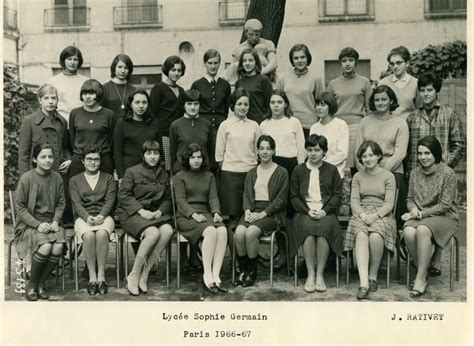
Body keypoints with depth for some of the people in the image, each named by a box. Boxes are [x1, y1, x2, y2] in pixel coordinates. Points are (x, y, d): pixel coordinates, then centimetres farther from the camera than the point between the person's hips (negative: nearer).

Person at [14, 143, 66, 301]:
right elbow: (19, 207, -6)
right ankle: (31, 285, -4)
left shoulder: (57, 178, 4)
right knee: (45, 246, -30)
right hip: (29, 223, -3)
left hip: (51, 222, 3)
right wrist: (37, 224, -15)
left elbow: (61, 203, 11)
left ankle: (40, 284, -2)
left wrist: (56, 221, -6)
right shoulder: (26, 178, -7)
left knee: (59, 247, -25)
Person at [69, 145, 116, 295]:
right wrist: (87, 217, -17)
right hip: (83, 217, 0)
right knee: (88, 235, -35)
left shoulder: (109, 178, 18)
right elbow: (76, 203, 3)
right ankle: (92, 277, -28)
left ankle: (101, 275, -30)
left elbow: (110, 200, 4)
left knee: (102, 233, -35)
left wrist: (101, 215, -15)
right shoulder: (75, 180, 17)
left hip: (104, 216, 0)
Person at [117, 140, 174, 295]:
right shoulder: (132, 172, 2)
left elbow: (167, 198, 17)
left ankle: (144, 274, -21)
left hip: (155, 213, 5)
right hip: (132, 213, -4)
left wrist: (160, 211, -4)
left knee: (168, 230, -29)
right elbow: (123, 195, -3)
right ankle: (134, 275, -18)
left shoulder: (164, 175, 16)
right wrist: (141, 210, -15)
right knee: (153, 232, -34)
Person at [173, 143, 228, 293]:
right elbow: (180, 200, -2)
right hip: (186, 216, -4)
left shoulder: (209, 176, 22)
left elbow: (213, 197, 12)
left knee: (223, 230, -30)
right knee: (211, 231, -34)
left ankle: (216, 275, -31)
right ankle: (207, 276, -30)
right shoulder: (180, 177, 9)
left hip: (205, 214, 4)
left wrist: (216, 212, -9)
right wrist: (194, 214, -19)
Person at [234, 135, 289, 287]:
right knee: (239, 232, -27)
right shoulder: (252, 173, 19)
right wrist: (247, 210, -7)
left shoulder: (281, 172, 3)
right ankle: (243, 269, -9)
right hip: (253, 210, 4)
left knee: (251, 232, -31)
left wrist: (262, 214, -13)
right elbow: (246, 194, 14)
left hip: (272, 213, -4)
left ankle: (252, 271, -12)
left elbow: (281, 199, -4)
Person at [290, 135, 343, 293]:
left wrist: (324, 210, -9)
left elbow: (337, 195, 6)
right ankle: (310, 274, -24)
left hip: (326, 212, 0)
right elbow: (294, 196, 8)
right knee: (308, 227, -33)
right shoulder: (298, 170, 12)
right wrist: (308, 210, -8)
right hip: (305, 212, 0)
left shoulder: (332, 170, 12)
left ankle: (320, 274, -23)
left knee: (324, 227, -33)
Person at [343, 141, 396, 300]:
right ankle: (363, 283, -40)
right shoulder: (357, 177, 15)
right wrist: (362, 214, -14)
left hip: (382, 215, -1)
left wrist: (375, 215, -18)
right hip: (361, 214, 2)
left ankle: (373, 277, -14)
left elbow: (389, 204, -1)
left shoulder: (388, 176, 7)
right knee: (361, 235, -33)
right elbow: (354, 201, 6)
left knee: (375, 236, -35)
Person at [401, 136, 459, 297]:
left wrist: (422, 213, -15)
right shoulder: (415, 173, 9)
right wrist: (413, 209, -7)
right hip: (419, 217, 4)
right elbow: (410, 198, 16)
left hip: (444, 217, -4)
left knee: (422, 230, -37)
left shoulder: (447, 173, -7)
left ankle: (421, 278, -26)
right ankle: (422, 272, -12)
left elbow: (445, 205, -10)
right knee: (408, 232, -31)